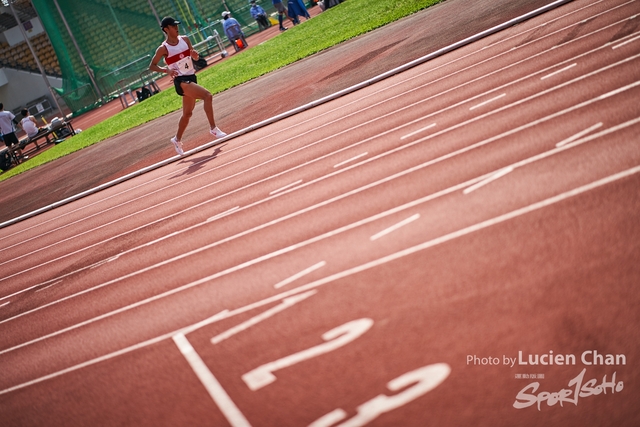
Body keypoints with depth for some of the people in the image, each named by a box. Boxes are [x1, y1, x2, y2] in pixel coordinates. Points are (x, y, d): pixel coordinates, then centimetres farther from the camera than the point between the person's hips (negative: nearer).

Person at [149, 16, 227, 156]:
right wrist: (166, 70, -23)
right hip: (181, 81, -7)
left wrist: (195, 54, -11)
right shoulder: (163, 49, -11)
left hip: (191, 77, 7)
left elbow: (196, 58, 14)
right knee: (207, 95, -25)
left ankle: (177, 140, 33)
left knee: (187, 113, 16)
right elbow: (152, 66, -6)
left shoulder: (185, 40, 5)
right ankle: (213, 128, -20)